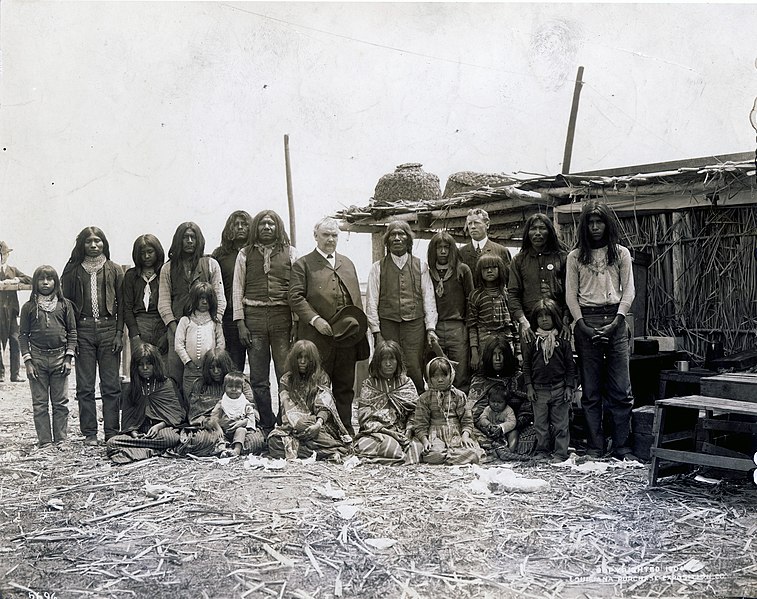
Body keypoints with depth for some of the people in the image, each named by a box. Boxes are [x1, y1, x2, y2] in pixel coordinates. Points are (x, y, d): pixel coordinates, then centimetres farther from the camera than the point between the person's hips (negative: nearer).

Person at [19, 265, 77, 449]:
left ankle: (61, 440, 12)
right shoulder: (29, 307, 5)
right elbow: (24, 335, 4)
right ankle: (44, 441, 10)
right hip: (37, 358, 0)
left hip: (59, 357, 0)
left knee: (61, 402, 4)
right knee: (40, 403, 4)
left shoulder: (64, 305, 5)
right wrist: (28, 361, -3)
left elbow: (72, 332, 5)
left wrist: (68, 358, -2)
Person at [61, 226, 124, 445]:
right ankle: (89, 433, 9)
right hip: (83, 330, 1)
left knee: (111, 384, 1)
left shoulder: (114, 270, 7)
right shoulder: (74, 271, 8)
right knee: (85, 385, 2)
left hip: (108, 328, -1)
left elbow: (121, 303, 5)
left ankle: (112, 431, 7)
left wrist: (119, 333, -4)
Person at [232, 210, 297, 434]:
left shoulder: (290, 253, 8)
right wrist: (240, 323, 0)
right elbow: (237, 289, 9)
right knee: (258, 378, 4)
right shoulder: (245, 254, 12)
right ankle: (266, 425, 13)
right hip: (254, 316, 1)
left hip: (282, 316, -1)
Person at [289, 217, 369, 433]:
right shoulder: (303, 264, 2)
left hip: (347, 337, 5)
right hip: (318, 338, -5)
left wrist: (357, 323, 8)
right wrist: (314, 319, -19)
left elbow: (356, 298, 20)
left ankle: (345, 429, 18)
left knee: (345, 386, 10)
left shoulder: (347, 263, 20)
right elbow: (295, 297, -7)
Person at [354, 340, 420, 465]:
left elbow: (414, 411, 8)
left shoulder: (407, 383, 15)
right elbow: (363, 414, 2)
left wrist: (408, 431, -9)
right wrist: (382, 429, -12)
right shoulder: (369, 384, 12)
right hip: (374, 431, 0)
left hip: (400, 432, 1)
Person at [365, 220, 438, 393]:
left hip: (415, 325, 0)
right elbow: (372, 301, 4)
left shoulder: (420, 266, 11)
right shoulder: (378, 268, 8)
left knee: (414, 371, -7)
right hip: (387, 326, 0)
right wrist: (376, 332, -3)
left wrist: (430, 328, -1)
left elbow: (429, 299, 8)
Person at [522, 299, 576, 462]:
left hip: (559, 388, -1)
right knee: (540, 423, 7)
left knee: (561, 423, 3)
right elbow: (526, 366, 5)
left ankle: (560, 453, 10)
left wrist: (569, 387, -2)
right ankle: (542, 451, 18)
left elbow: (570, 366, 4)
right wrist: (529, 386, -1)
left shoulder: (562, 342, 2)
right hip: (539, 389, 1)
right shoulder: (532, 342, 3)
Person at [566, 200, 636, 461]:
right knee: (591, 390, 3)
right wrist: (582, 325, -7)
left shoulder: (621, 253, 11)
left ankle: (622, 447, 3)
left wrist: (616, 322, -8)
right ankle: (595, 447, 8)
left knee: (621, 390, -3)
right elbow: (570, 295, 5)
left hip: (615, 321, 0)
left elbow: (628, 291, 5)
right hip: (586, 322, 0)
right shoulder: (575, 256, 10)